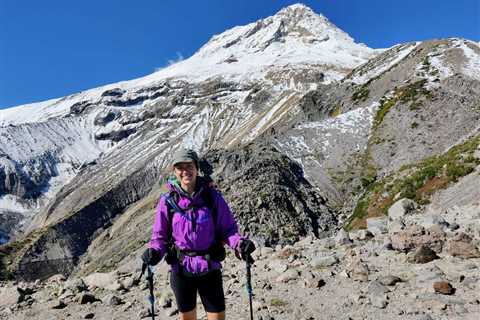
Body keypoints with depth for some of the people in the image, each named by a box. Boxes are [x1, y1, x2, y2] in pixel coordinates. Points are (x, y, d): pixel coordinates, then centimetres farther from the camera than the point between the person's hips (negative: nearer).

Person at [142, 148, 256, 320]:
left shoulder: (213, 196, -9)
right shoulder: (167, 201, -8)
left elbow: (228, 228, -4)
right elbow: (160, 235, 0)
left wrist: (239, 243, -22)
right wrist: (155, 252, -19)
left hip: (210, 269, -1)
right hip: (181, 270, 1)